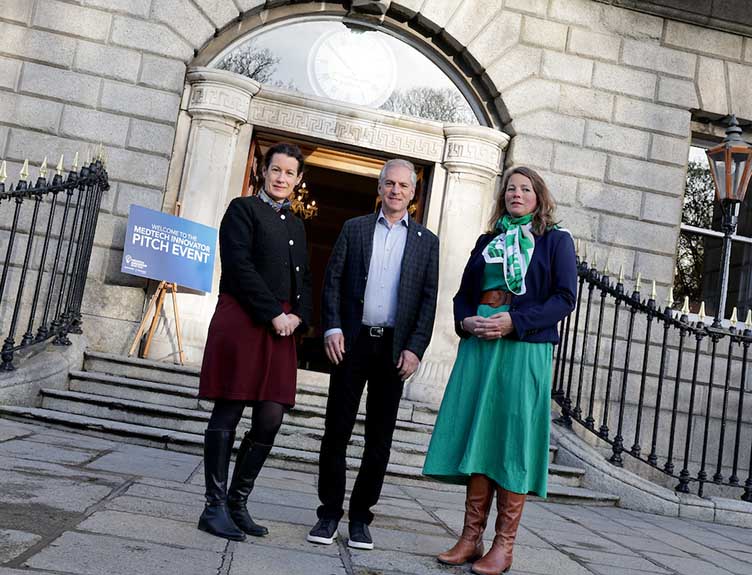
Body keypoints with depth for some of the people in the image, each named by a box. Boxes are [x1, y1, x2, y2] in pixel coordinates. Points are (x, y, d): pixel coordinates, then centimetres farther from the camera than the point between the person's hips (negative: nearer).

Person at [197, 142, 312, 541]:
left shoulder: (296, 225, 21)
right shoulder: (243, 209, 2)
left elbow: (304, 279, 19)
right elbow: (239, 266, -10)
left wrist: (297, 316, 0)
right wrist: (273, 314, -14)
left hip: (281, 327, 6)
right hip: (242, 321, -6)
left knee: (270, 419, 2)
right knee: (228, 414, -2)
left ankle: (237, 503, 14)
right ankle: (215, 506, 6)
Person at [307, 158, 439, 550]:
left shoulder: (426, 241, 9)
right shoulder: (354, 228, 9)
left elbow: (429, 299, 4)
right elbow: (333, 280, 4)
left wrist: (415, 348, -6)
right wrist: (332, 328, -9)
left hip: (394, 347, 1)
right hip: (352, 342, 0)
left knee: (379, 438, 5)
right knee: (337, 430, 3)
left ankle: (361, 516, 16)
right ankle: (329, 512, 13)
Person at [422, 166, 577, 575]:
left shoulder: (555, 241, 5)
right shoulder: (487, 242, 19)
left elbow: (565, 298, -5)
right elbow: (463, 292, 19)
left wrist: (515, 321, -16)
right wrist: (465, 320, -3)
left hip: (524, 351, -4)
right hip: (479, 347, 5)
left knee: (512, 441, -4)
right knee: (477, 438, 3)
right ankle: (471, 538, 10)